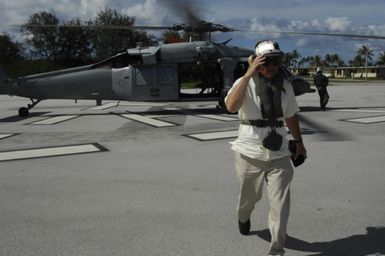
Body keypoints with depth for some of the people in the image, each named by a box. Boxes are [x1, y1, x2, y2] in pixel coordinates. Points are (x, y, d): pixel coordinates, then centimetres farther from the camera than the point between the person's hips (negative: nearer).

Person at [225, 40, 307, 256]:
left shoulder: (285, 86, 4)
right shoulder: (245, 83, -11)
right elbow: (231, 106, -32)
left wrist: (299, 142, 25)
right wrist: (249, 74, -32)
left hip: (280, 155, 3)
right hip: (251, 154, -2)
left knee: (281, 205, 0)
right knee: (250, 196, 19)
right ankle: (244, 218, 54)